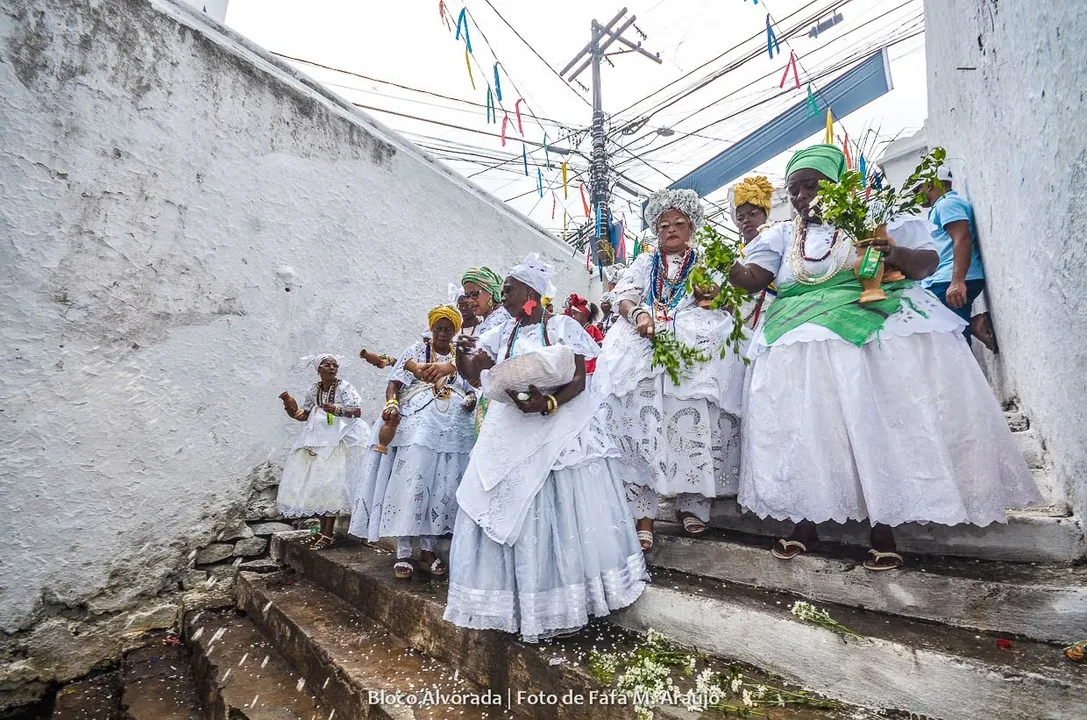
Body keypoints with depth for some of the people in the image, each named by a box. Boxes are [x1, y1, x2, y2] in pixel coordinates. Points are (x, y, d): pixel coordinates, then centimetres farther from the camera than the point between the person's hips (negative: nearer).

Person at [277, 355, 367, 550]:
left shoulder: (344, 387, -6)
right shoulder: (313, 390, 10)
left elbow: (357, 411, -12)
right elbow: (304, 415, 16)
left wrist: (337, 410, -26)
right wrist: (291, 409, -2)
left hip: (337, 442, -6)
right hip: (315, 442, 6)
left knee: (330, 485, -8)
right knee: (315, 485, 7)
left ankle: (328, 535, -1)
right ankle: (323, 530, 18)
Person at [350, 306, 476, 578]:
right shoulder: (416, 351, 10)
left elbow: (473, 390, 20)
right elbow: (394, 384, 2)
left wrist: (472, 400, -3)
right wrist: (391, 404, -17)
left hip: (453, 431, 3)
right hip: (417, 426, -3)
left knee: (444, 489, 3)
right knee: (410, 484, -7)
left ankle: (428, 550, 15)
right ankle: (403, 553, 3)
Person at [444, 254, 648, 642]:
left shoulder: (563, 326, -2)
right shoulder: (503, 334, 13)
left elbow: (579, 380, -8)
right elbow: (469, 370, 10)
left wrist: (548, 403, -26)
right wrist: (462, 351, -12)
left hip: (560, 427, -5)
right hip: (512, 433, 5)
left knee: (562, 511, -1)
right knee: (507, 510, 4)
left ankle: (567, 597, 15)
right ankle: (523, 601, 17)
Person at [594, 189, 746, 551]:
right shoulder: (645, 262, 27)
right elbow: (624, 296, 11)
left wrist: (711, 291, -9)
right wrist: (638, 314, -11)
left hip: (695, 344, 0)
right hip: (643, 344, 0)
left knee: (693, 415, -19)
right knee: (641, 414, -18)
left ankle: (691, 501, -7)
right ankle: (642, 513, -18)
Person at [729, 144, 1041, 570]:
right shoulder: (783, 235, 16)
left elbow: (929, 261, 7)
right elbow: (753, 278, 3)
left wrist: (898, 255, -15)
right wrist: (726, 267, -18)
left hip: (878, 335, -1)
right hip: (803, 343, 2)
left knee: (878, 425, -8)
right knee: (803, 428, -6)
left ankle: (883, 526, 4)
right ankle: (804, 522, 2)